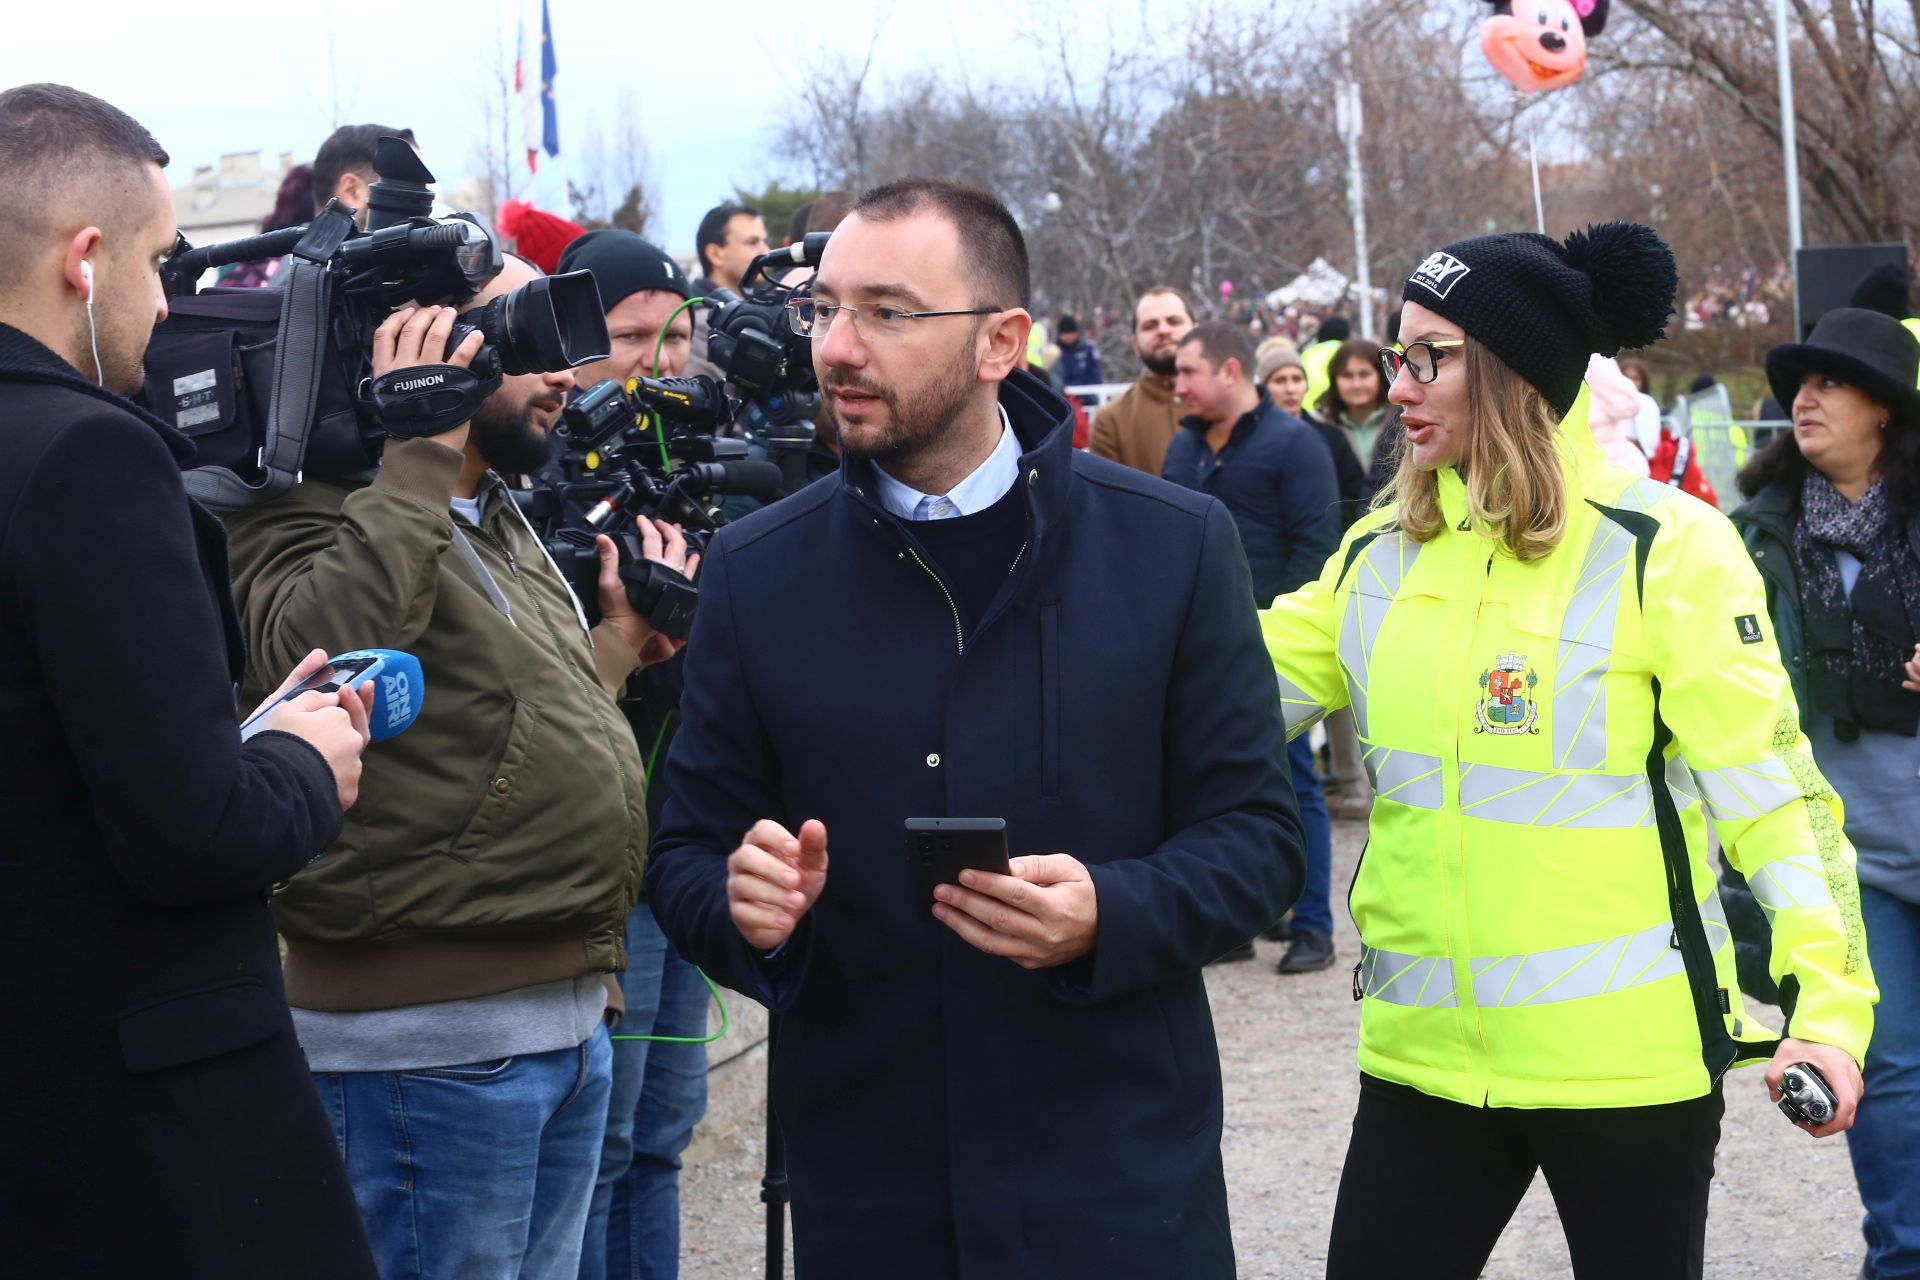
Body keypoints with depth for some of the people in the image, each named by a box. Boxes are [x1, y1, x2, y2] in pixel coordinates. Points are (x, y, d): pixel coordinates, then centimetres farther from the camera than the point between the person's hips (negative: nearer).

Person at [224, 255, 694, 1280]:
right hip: (434, 1040, -9)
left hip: (569, 1021, 9)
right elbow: (314, 649, -30)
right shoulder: (319, 508, -8)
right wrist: (420, 448, -23)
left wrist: (619, 637, 15)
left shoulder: (503, 526, 20)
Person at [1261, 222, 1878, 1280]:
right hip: (1426, 1047, 4)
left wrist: (1830, 998, -18)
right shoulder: (1379, 554, 7)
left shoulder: (1663, 548, -9)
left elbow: (1770, 783, -9)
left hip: (1624, 1052, -4)